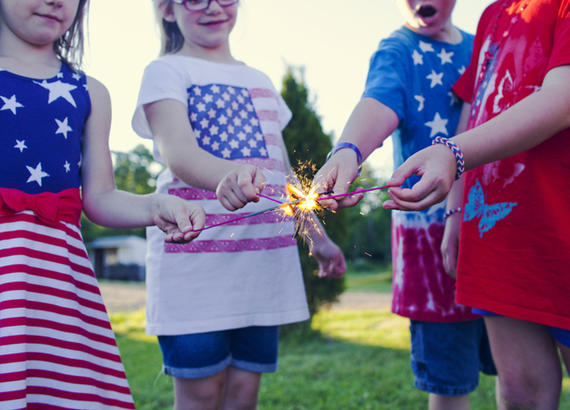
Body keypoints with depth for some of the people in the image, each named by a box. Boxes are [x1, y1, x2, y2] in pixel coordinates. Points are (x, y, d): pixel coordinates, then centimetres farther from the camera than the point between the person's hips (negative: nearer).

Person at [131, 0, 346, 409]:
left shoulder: (260, 81, 21)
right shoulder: (166, 72, 1)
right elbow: (177, 153, -18)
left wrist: (318, 237, 24)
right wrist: (228, 175, -39)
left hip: (265, 252, 5)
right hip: (195, 250, -5)